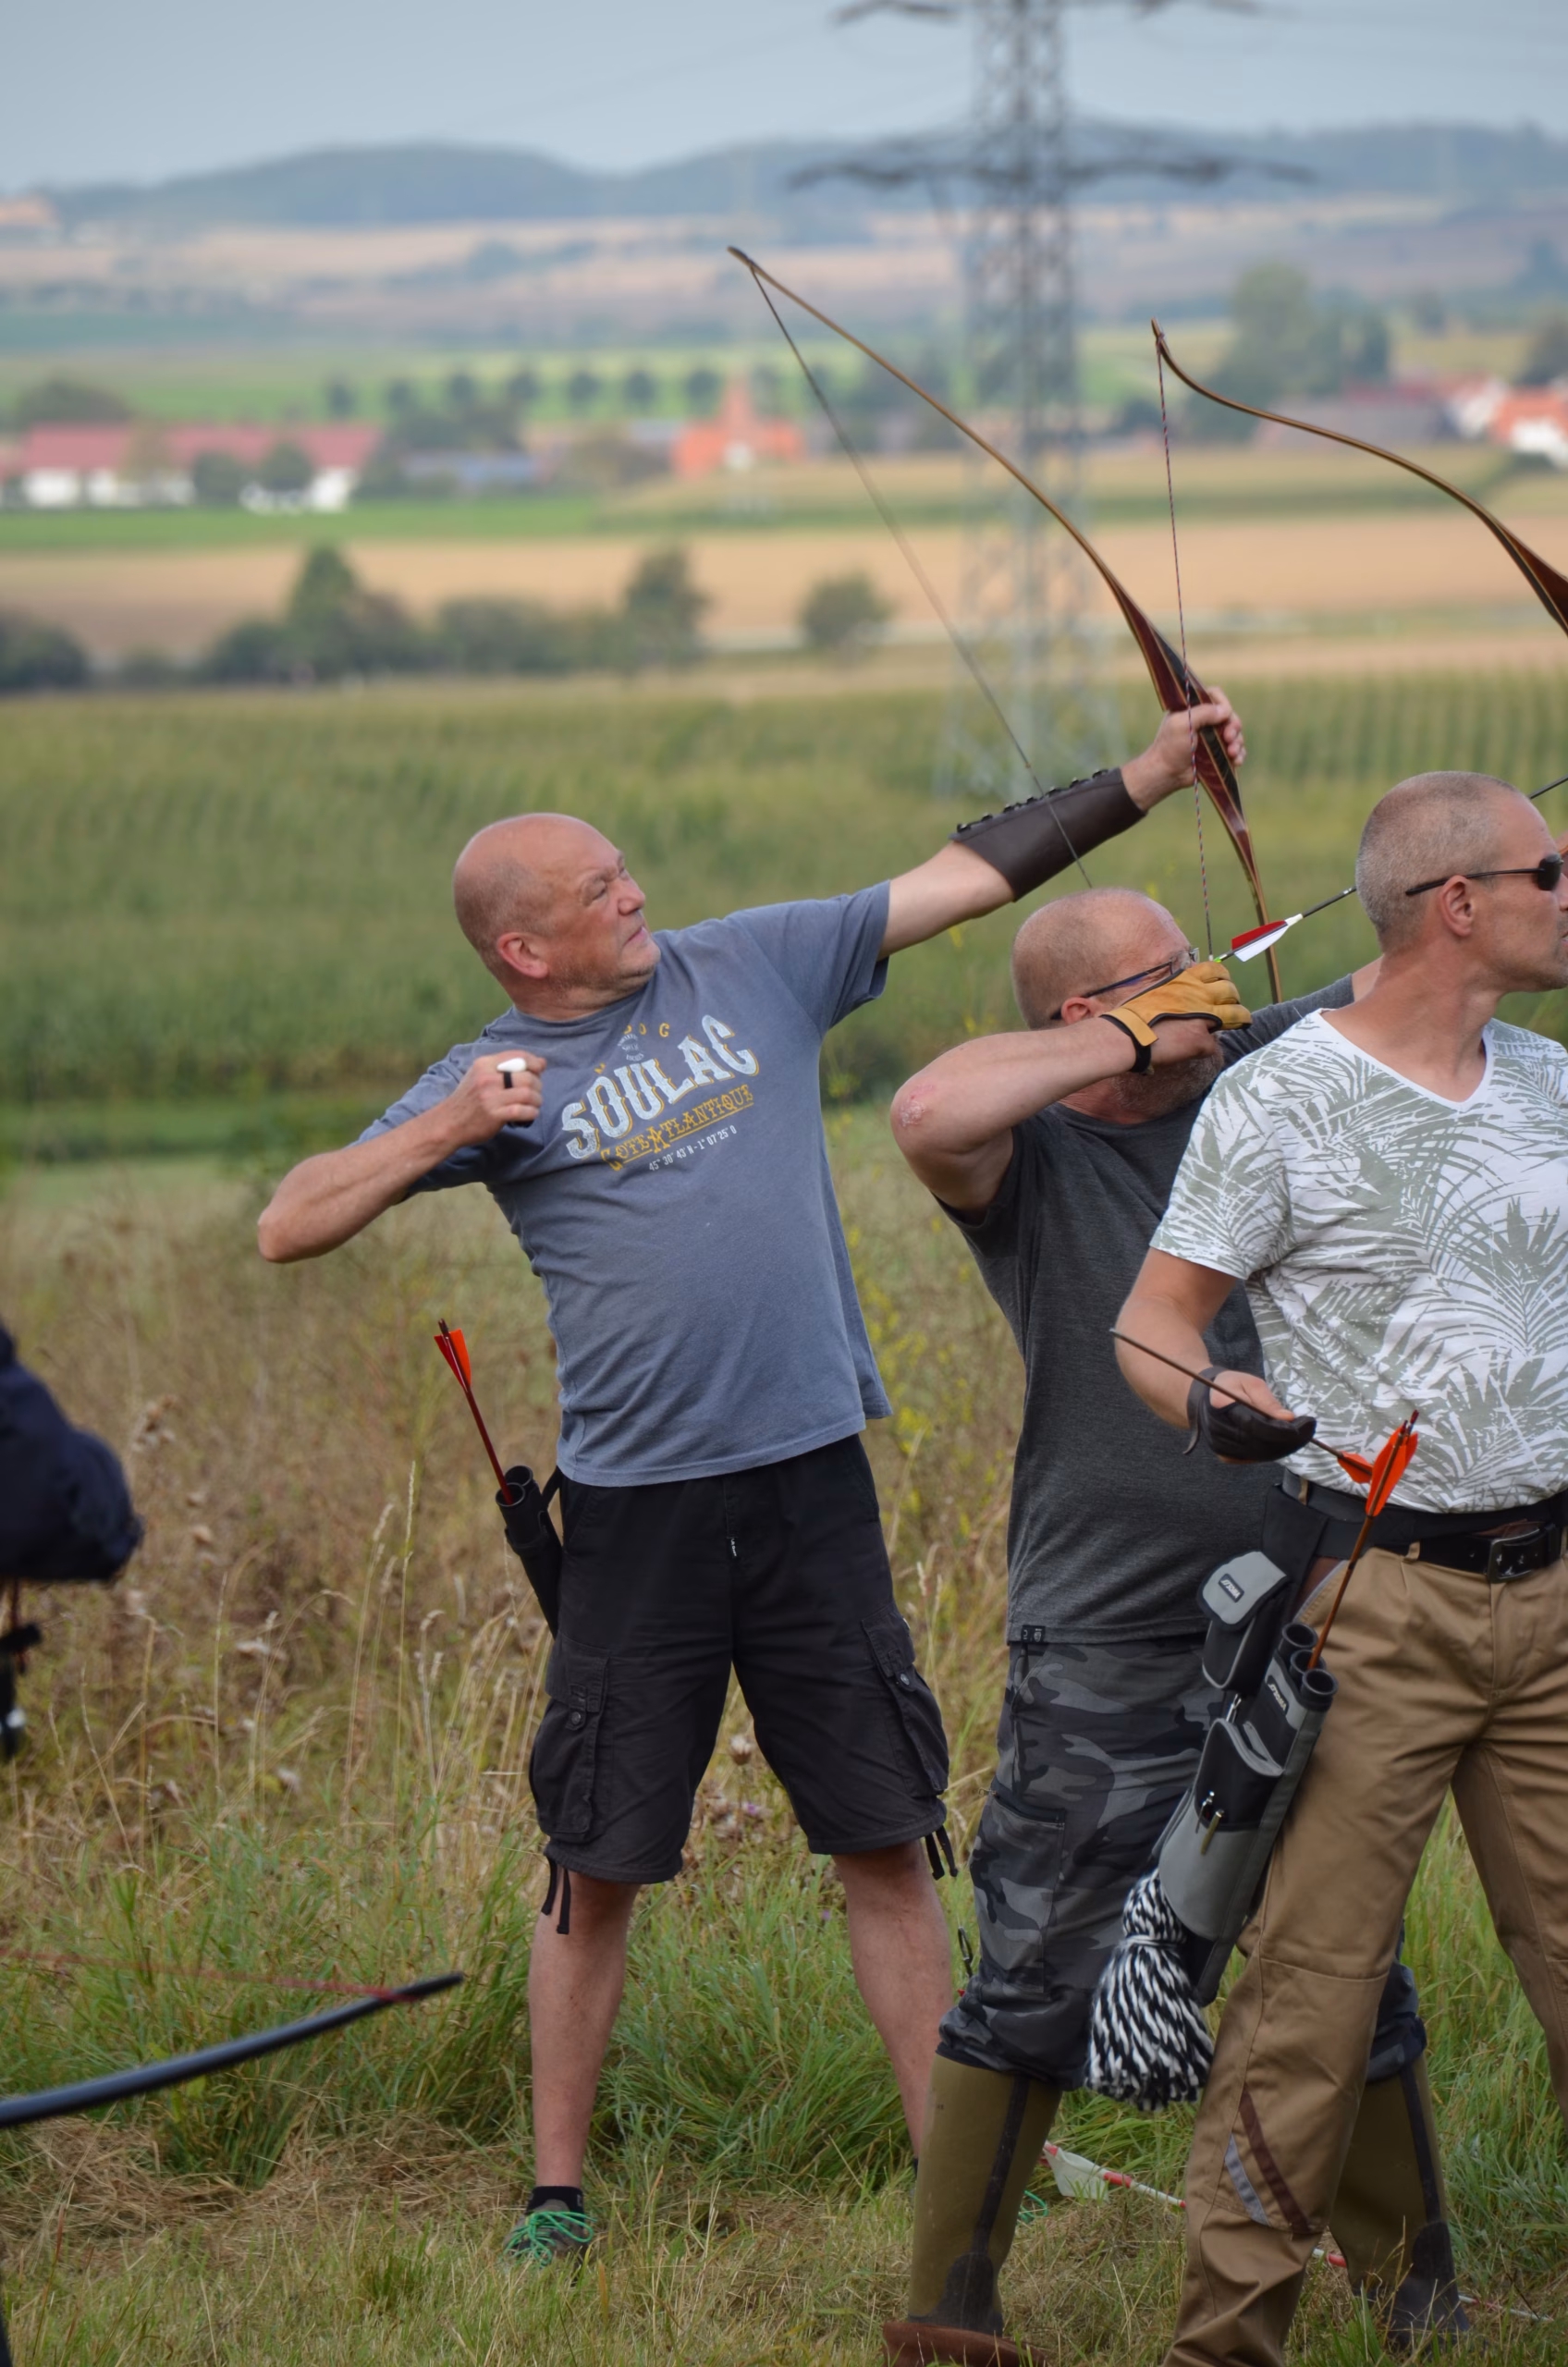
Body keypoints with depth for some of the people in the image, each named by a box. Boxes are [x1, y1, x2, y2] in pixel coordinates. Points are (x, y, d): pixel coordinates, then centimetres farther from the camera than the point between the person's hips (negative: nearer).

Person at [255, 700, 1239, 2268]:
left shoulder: (749, 968, 7)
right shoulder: (499, 1083, 0)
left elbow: (966, 874, 11)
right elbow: (287, 1227, -4)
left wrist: (1150, 775, 7)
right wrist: (443, 1135, -18)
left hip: (810, 1480, 2)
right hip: (638, 1507, -2)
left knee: (888, 1843, 5)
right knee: (597, 1870, 3)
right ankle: (555, 2191, 15)